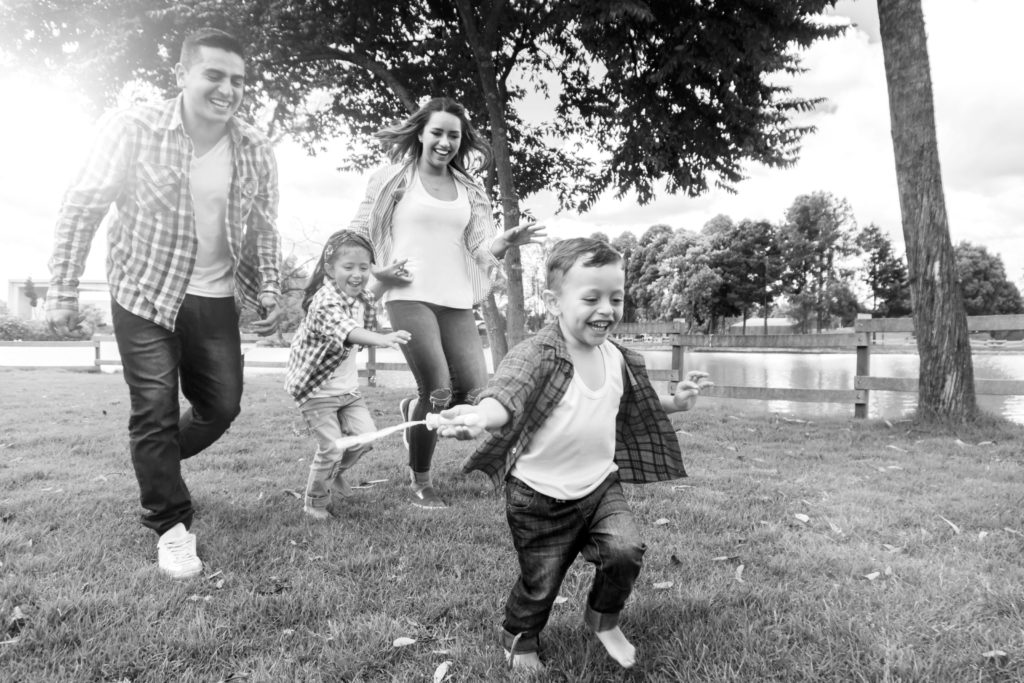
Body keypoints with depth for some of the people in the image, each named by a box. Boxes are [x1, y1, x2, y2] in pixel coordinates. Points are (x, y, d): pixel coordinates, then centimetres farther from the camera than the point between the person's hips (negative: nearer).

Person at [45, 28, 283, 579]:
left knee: (222, 406, 9)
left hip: (216, 300, 4)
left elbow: (263, 229, 7)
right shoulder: (132, 129, -13)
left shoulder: (255, 151, -4)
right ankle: (171, 525, 15)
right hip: (144, 295, -3)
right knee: (155, 410, -2)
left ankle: (154, 466, 39)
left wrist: (268, 292, 2)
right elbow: (81, 207, -7)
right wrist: (62, 292, -8)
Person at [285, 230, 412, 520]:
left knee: (364, 436, 2)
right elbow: (347, 331, -48)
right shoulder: (325, 301, -27)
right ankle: (315, 500, 18)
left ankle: (334, 474, 31)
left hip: (347, 385, 8)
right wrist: (382, 339, -65)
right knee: (331, 447, -8)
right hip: (316, 388, -8)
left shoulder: (357, 297, 0)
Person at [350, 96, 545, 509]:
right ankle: (419, 481, 12)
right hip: (410, 296, -4)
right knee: (438, 392, -12)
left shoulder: (469, 191, 16)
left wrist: (508, 240, -11)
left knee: (476, 392, -3)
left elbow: (480, 247, 8)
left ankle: (413, 410, 31)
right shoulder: (393, 178, 5)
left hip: (457, 301, 5)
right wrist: (373, 270, -8)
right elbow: (356, 233, 8)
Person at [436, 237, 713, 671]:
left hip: (600, 487, 5)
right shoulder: (537, 355, -22)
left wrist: (673, 402, 7)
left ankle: (604, 619, 22)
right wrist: (480, 416, -63)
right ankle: (520, 640, 45)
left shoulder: (618, 358, 0)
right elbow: (507, 394, -42)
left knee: (626, 551, -13)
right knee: (540, 583, 10)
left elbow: (632, 411, 19)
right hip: (540, 497, -4)